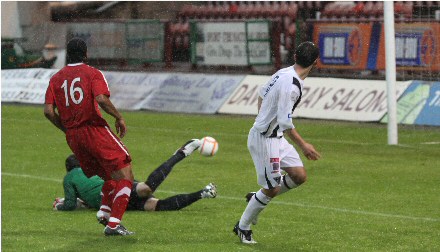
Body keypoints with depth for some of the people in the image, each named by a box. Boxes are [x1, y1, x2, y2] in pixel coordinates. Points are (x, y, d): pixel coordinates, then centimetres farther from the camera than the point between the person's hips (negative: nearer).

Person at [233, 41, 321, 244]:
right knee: (272, 189, -1)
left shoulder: (284, 73, 3)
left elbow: (262, 93, 19)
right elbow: (286, 122, -27)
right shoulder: (291, 86, -26)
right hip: (264, 140, -10)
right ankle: (243, 227, 17)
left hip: (275, 136, 10)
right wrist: (303, 146, -18)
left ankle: (257, 198, 24)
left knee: (299, 176, 6)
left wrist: (263, 119, 33)